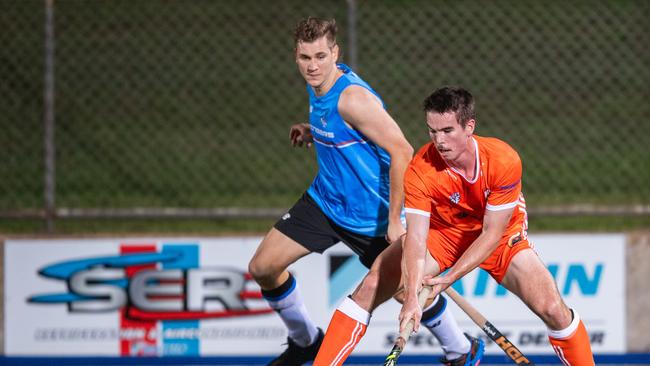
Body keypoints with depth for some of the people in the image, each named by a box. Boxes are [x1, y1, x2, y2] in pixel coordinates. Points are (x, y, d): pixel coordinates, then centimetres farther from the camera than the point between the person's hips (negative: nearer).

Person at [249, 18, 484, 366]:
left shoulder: (351, 97, -27)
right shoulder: (317, 84, -1)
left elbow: (401, 151, -28)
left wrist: (395, 219, -25)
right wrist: (313, 133, 1)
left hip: (370, 216, -8)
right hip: (324, 202, 8)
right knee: (262, 267, 0)